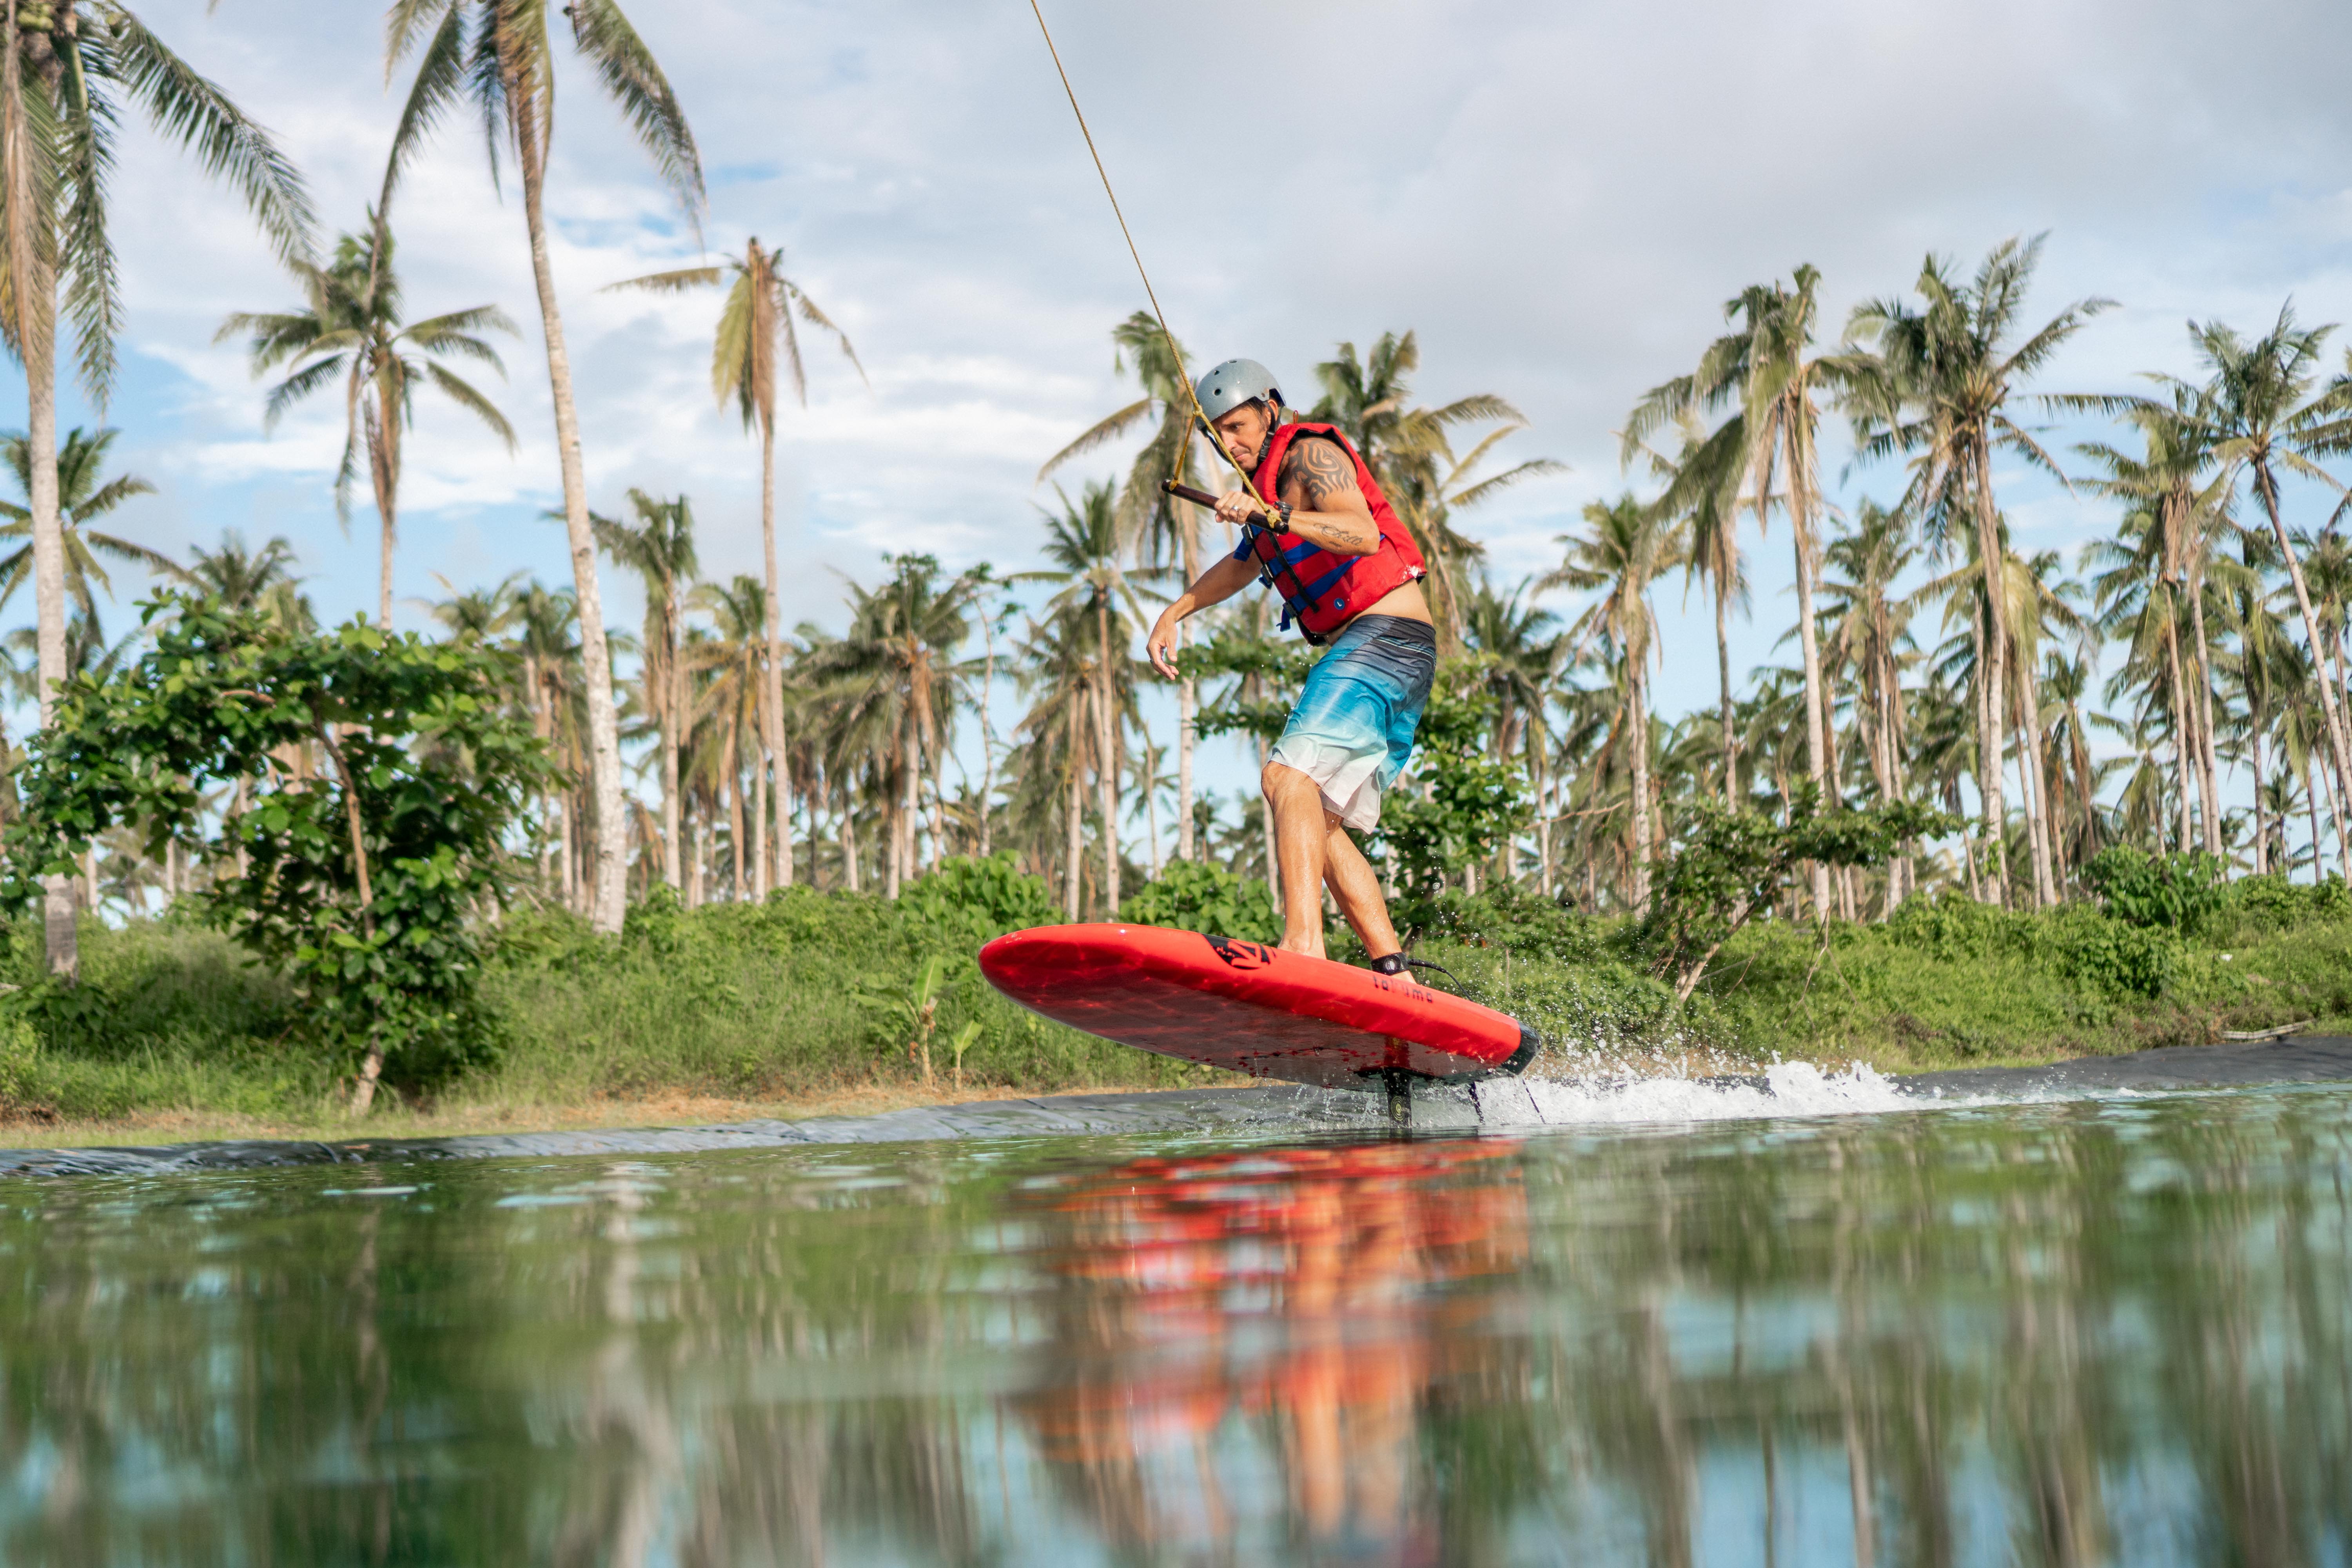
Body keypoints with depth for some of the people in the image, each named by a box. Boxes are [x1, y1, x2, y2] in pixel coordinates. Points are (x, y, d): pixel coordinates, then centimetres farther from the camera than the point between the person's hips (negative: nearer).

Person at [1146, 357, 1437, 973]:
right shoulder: (1268, 484, 25)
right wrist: (1175, 612, 36)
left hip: (1385, 635, -10)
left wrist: (1273, 516, -36)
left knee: (1289, 776, -26)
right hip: (1365, 652, 10)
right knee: (1319, 825, 5)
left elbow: (1363, 535, -25)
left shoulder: (1310, 453, -5)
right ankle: (1392, 972, 0)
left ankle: (1304, 941, -40)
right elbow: (1246, 564, 44)